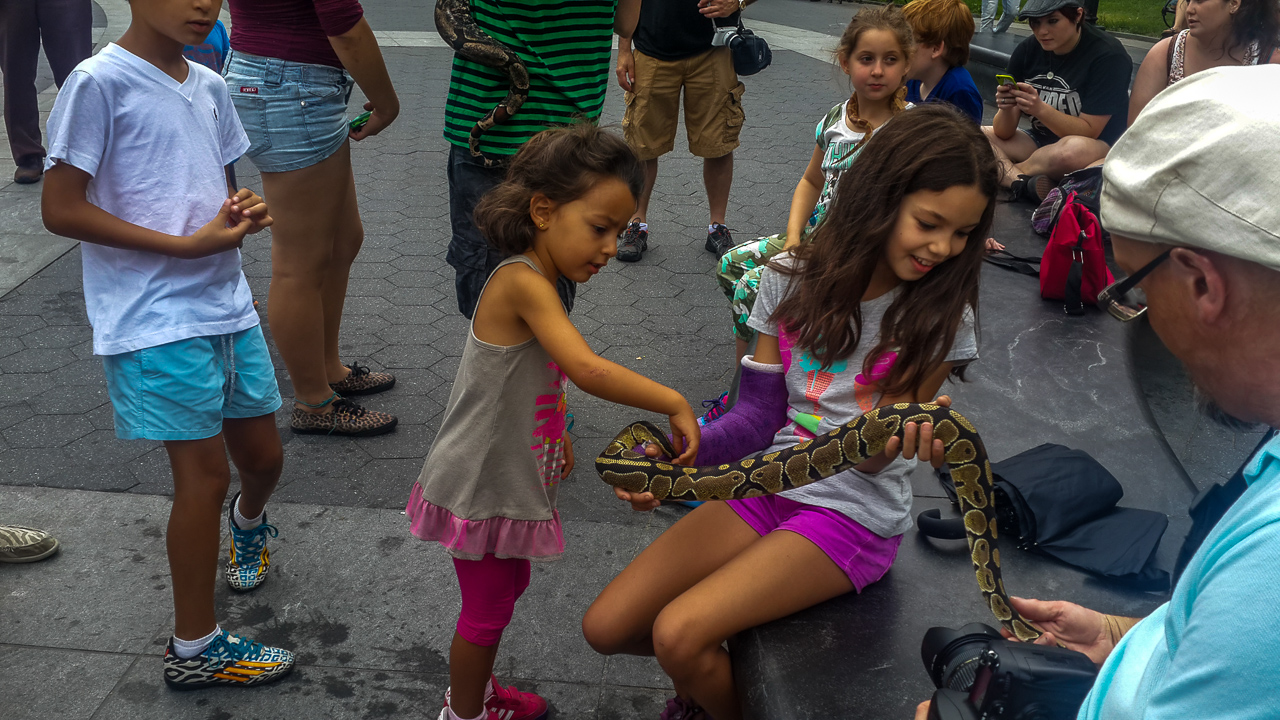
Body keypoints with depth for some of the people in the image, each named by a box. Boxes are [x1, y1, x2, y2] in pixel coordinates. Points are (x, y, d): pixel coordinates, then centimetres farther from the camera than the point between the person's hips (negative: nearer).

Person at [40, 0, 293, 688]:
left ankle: (246, 524, 53)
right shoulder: (99, 83, -11)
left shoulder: (208, 85, 10)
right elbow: (61, 209, -15)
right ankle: (194, 647, 14)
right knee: (204, 473, -4)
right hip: (155, 319, -7)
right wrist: (188, 244, -19)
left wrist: (244, 210, -3)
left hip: (227, 303, 7)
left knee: (263, 455, 17)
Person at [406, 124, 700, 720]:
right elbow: (587, 370, -38)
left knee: (506, 587, 26)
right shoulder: (523, 282, -28)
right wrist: (674, 403, -30)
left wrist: (554, 435, 15)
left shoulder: (538, 282, 2)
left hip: (510, 479, 9)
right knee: (488, 609, 10)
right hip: (482, 488, -9)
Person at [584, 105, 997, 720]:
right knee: (606, 628, -3)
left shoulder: (942, 316, -9)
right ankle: (706, 669, 27)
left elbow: (869, 457, -10)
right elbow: (760, 414, -1)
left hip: (853, 512, -4)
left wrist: (898, 436, -36)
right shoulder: (792, 279, -2)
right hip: (769, 484, 4)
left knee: (678, 634, -22)